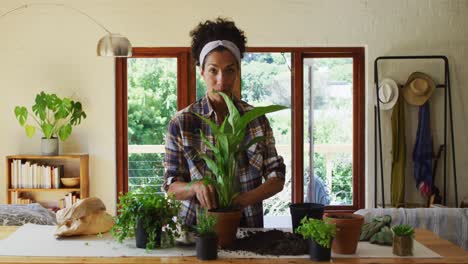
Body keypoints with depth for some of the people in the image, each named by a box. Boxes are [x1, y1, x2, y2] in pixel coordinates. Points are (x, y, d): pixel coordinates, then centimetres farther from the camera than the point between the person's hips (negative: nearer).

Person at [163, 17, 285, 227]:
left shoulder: (257, 119, 4)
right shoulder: (181, 122, -1)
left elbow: (277, 178, 4)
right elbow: (171, 186, 1)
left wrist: (245, 198, -14)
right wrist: (195, 187, -20)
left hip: (247, 225, 1)